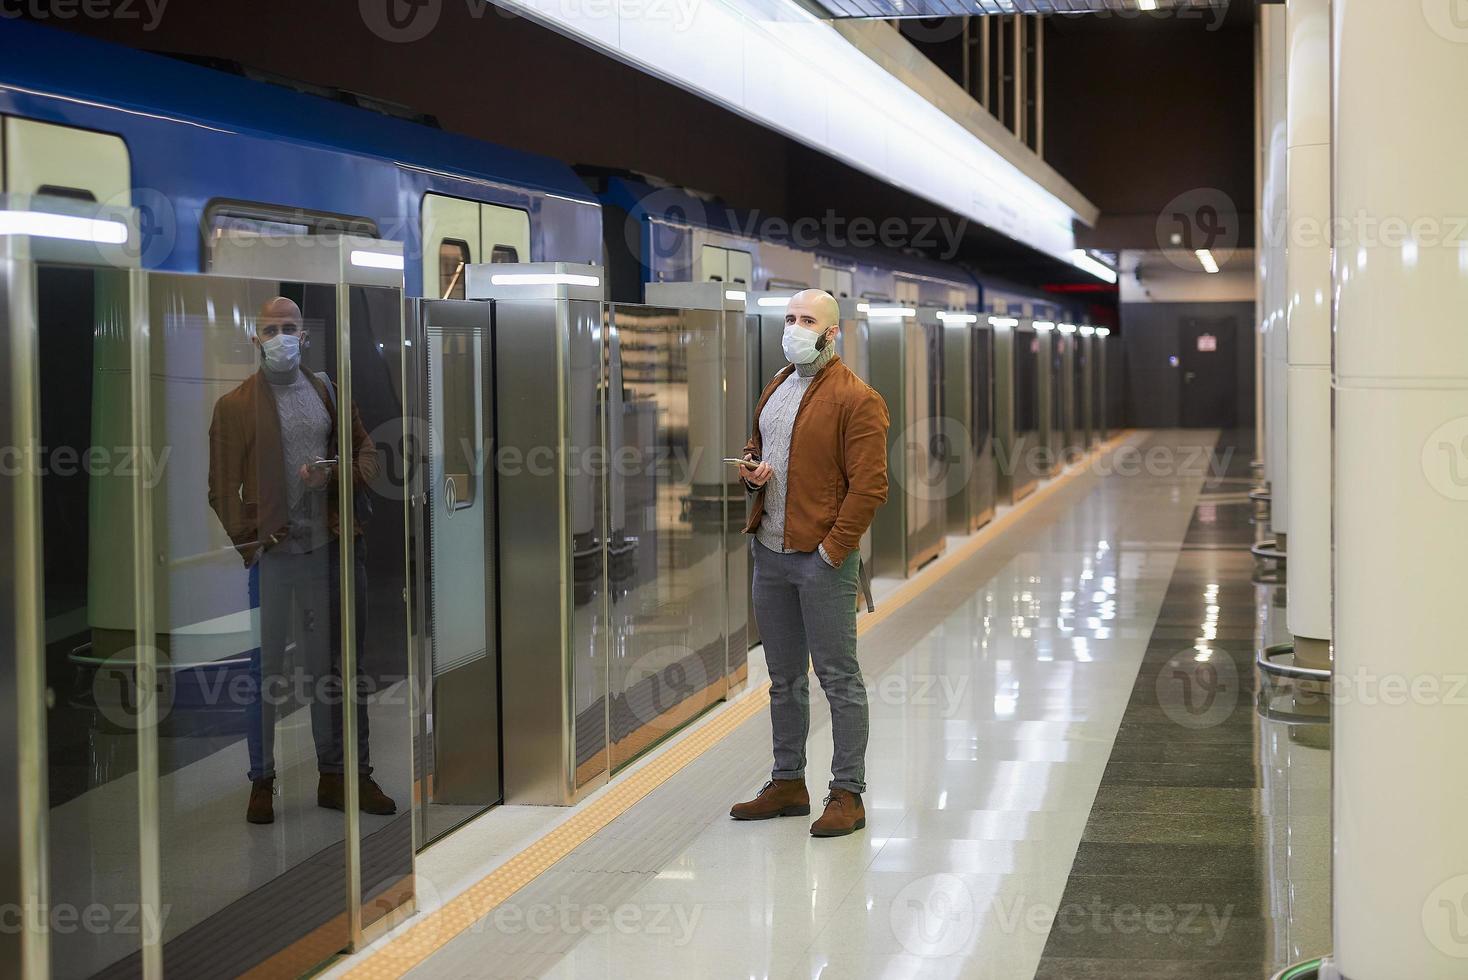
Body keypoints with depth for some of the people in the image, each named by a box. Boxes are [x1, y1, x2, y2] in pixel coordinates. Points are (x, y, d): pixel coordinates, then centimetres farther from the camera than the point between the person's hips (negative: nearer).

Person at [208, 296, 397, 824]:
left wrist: (334, 473, -7)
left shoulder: (329, 392, 12)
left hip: (328, 547, 3)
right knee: (263, 668, -1)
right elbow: (223, 487, -1)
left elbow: (367, 453, 14)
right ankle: (261, 782, 8)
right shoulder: (235, 405, 2)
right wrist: (249, 543, -11)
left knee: (330, 667, 8)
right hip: (270, 551, -3)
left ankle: (337, 777, 16)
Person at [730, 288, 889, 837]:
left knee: (839, 678, -1)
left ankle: (848, 794, 5)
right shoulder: (774, 390, 15)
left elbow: (869, 486, -15)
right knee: (784, 678, 15)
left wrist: (832, 549, -17)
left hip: (824, 559, -8)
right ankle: (788, 784, 25)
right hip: (769, 555, 8)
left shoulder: (857, 400, -10)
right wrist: (752, 469, 4)